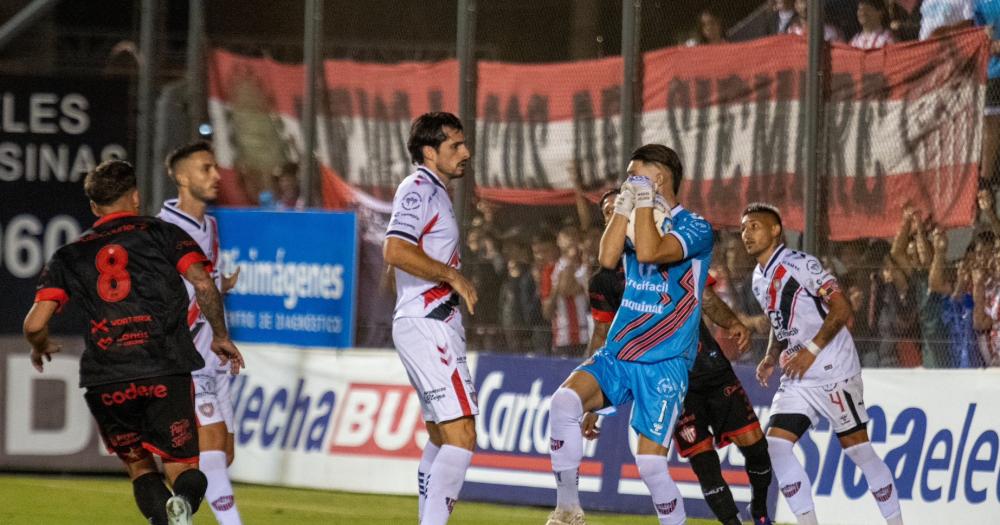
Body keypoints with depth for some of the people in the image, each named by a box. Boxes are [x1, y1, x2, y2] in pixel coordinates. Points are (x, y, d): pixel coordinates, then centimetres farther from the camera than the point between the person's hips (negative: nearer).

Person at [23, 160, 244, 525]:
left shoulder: (69, 256, 16)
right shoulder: (162, 234, 12)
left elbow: (35, 324, 7)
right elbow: (203, 283, -3)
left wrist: (40, 347, 29)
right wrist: (220, 336, 11)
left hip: (105, 383, 2)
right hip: (166, 372, -2)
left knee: (139, 467, 18)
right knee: (184, 467, 6)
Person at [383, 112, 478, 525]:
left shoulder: (435, 193, 20)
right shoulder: (418, 189, -11)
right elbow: (395, 251, -25)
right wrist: (453, 276, -19)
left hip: (436, 324, 11)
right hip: (425, 324, -11)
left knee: (441, 439, 16)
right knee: (461, 438, -17)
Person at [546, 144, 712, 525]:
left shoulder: (696, 229, -6)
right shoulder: (643, 222, 15)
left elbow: (649, 252, -24)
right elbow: (608, 258, -4)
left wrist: (643, 201, -14)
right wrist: (624, 205, -5)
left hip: (664, 365, -5)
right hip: (617, 355, 5)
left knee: (650, 461, -13)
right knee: (565, 400, -23)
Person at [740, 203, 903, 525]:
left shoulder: (799, 265, -12)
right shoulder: (759, 280, 14)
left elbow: (841, 309, -16)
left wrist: (811, 350, -21)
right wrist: (771, 357, 8)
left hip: (834, 373, -8)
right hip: (797, 381, 8)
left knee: (856, 448, -4)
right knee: (776, 445, -5)